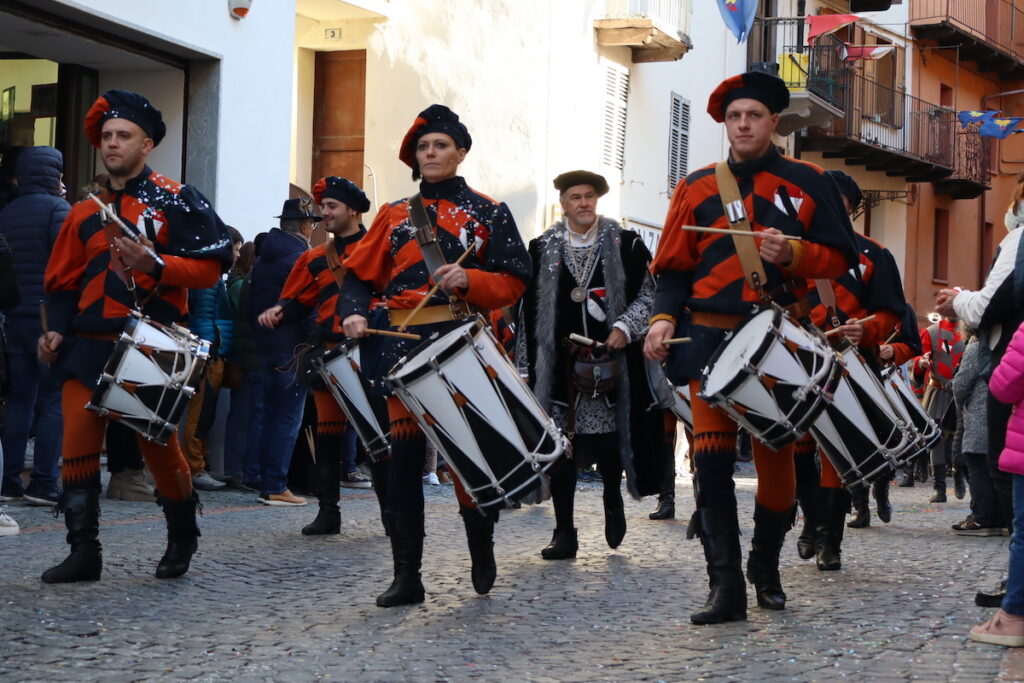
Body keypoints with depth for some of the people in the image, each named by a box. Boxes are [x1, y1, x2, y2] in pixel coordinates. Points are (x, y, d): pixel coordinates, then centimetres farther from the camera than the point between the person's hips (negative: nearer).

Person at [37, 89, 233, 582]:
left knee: (158, 444, 5)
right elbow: (64, 282, 17)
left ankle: (182, 536, 28)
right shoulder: (85, 211, 14)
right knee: (77, 443, -6)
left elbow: (212, 265, -7)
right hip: (88, 344, 4)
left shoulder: (177, 201, -1)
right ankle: (83, 551, 1)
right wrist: (57, 329, 0)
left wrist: (155, 264, -21)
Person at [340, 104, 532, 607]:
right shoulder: (394, 214, 16)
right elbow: (359, 275, 12)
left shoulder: (488, 213, 8)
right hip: (402, 343, 3)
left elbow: (514, 280, 2)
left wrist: (469, 279, -15)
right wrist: (354, 313, -8)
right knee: (404, 457, 0)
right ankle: (406, 577, 6)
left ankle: (482, 555, 22)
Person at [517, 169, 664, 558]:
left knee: (608, 442, -1)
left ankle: (613, 504, 29)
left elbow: (647, 295, 7)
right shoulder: (543, 249, 8)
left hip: (610, 359, -1)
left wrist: (624, 327, -10)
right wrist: (527, 365, 5)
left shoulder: (624, 245, 5)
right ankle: (564, 534, 7)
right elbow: (529, 310, 8)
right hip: (559, 363, 1)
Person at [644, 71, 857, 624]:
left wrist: (791, 253, -14)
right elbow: (674, 267, 11)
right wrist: (664, 317, -6)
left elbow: (841, 257, 4)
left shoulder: (806, 182, 7)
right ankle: (725, 587, -5)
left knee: (776, 459, 5)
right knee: (711, 461, -8)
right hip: (711, 336, 1)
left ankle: (766, 568, 27)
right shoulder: (697, 187, 11)